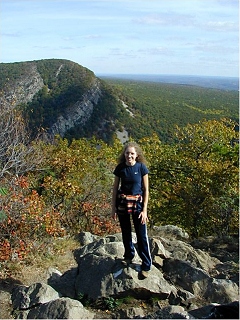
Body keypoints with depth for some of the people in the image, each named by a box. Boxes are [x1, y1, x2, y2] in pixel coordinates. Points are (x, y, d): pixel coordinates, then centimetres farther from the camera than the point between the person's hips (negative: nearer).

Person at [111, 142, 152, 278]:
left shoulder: (142, 167, -8)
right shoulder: (120, 167, -2)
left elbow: (146, 190, -6)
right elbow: (115, 188, 5)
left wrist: (144, 210, -10)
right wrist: (113, 207, 2)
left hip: (137, 203, -2)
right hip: (122, 203, 3)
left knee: (142, 235, -1)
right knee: (125, 232, 15)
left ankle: (146, 265, 9)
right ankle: (129, 255, 37)